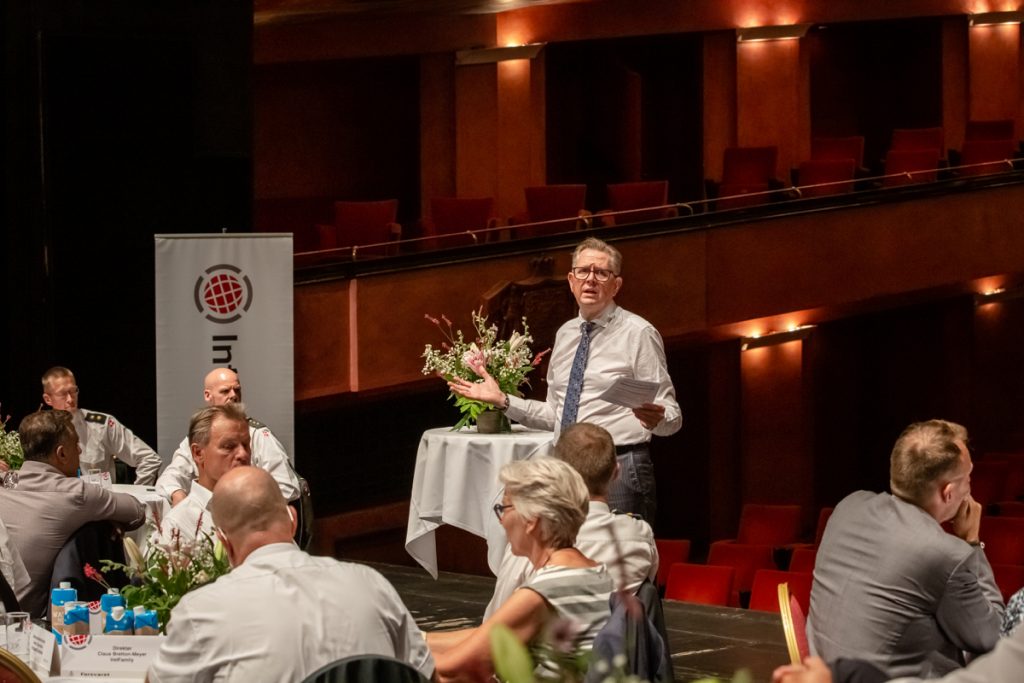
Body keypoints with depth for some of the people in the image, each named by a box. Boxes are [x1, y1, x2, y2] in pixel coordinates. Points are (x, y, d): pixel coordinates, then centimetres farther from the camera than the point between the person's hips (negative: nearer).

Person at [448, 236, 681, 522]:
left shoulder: (638, 333, -5)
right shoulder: (565, 334, 15)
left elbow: (672, 418, -8)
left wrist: (655, 418, -30)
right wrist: (502, 400, 10)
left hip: (619, 469, -6)